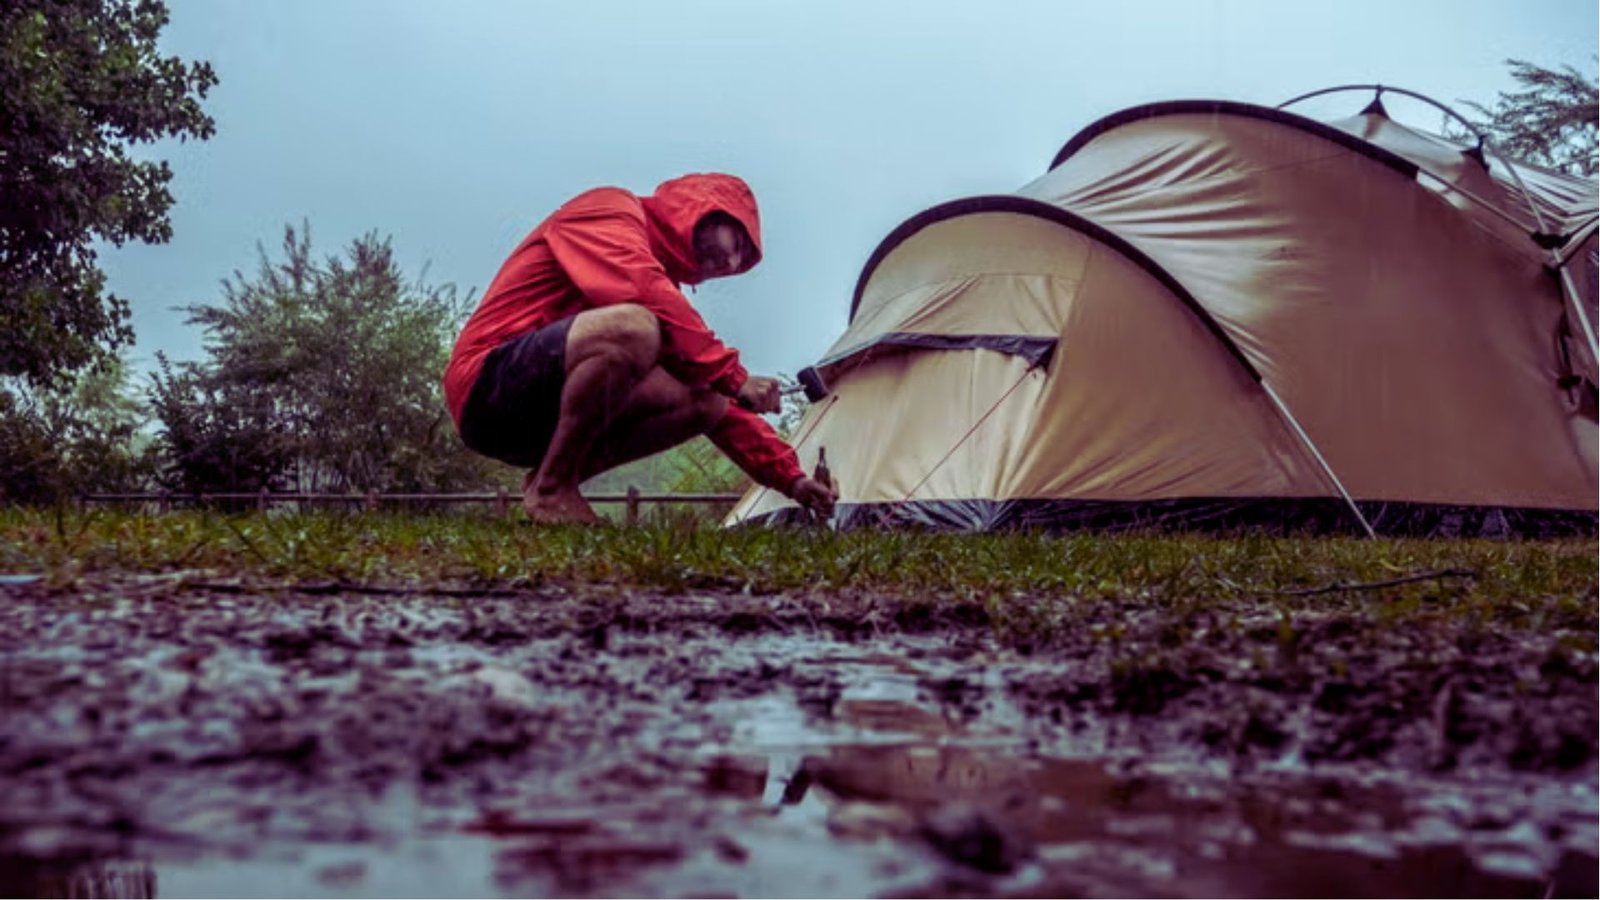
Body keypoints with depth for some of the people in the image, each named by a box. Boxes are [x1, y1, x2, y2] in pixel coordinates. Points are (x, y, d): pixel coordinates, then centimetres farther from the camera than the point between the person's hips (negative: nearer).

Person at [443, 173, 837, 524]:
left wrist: (789, 476, 11)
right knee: (633, 329, -33)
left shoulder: (657, 271, 20)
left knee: (705, 400, -4)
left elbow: (713, 400, 18)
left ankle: (552, 482, -4)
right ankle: (551, 490, -19)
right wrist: (733, 377, -20)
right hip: (488, 387, -8)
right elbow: (646, 298, -24)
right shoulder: (610, 209, -3)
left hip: (541, 409, 9)